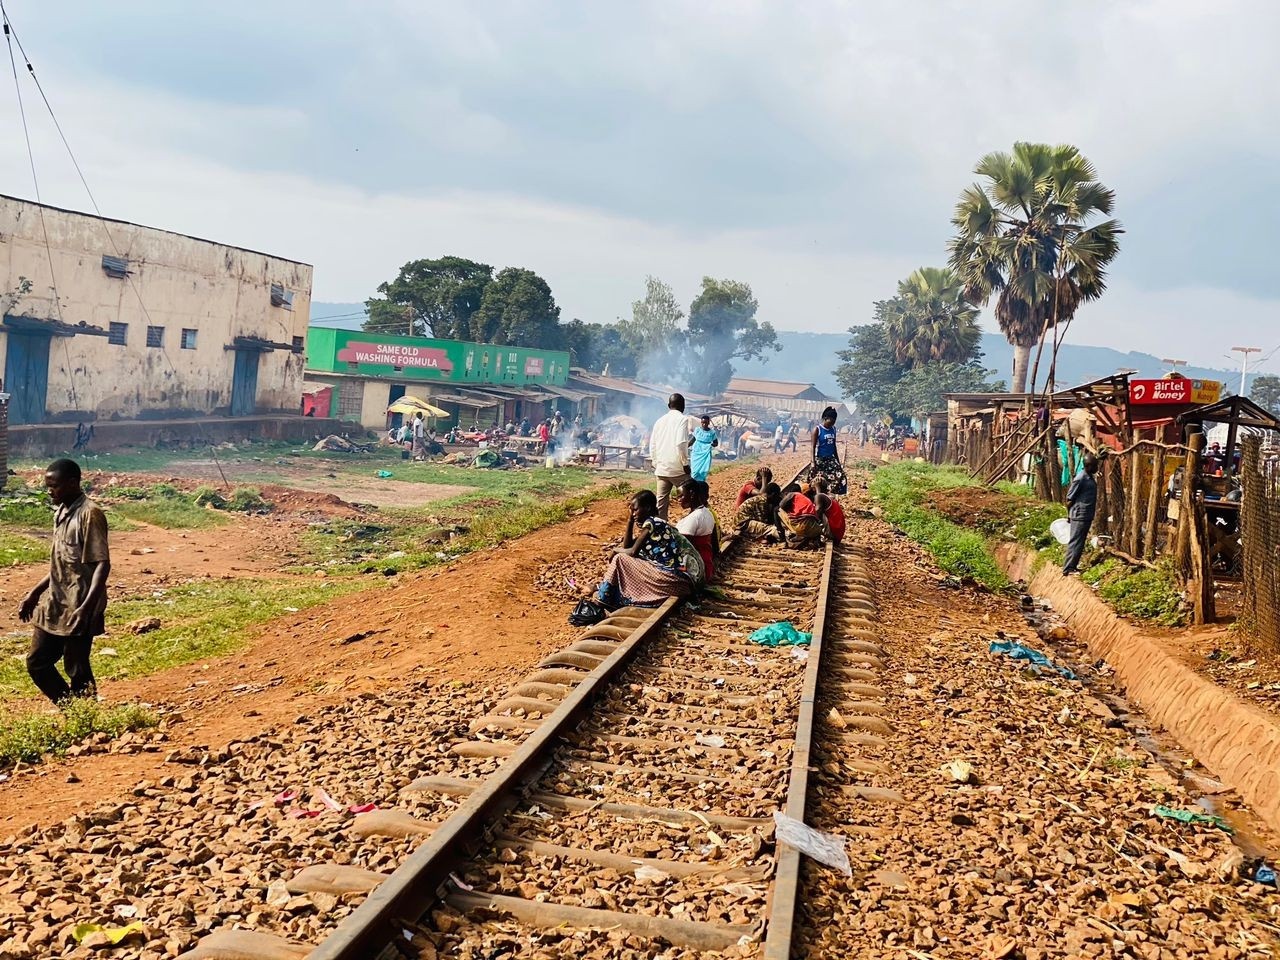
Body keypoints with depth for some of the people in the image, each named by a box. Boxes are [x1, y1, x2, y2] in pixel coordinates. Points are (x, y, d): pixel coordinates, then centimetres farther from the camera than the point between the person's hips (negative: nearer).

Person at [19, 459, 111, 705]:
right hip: (54, 606, 9)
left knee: (77, 671, -1)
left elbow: (102, 564, -20)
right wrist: (34, 593, 20)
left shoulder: (90, 514, -15)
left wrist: (87, 607, -28)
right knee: (37, 663, 13)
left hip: (78, 609, -9)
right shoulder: (62, 513, 12)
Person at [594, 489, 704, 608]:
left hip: (677, 579, -9)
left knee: (620, 559, -5)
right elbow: (627, 547, 18)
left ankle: (604, 596, 6)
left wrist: (616, 550, 8)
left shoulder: (652, 522, -11)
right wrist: (630, 522, 12)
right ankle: (603, 587, 16)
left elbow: (632, 552, -10)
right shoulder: (650, 523, 17)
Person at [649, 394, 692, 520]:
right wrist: (685, 463, -11)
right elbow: (680, 443, -19)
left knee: (661, 502, 7)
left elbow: (652, 446, 14)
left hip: (661, 470, 6)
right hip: (677, 469, -6)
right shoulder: (682, 419, -7)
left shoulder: (660, 421, 12)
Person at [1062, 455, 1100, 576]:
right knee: (1075, 543, -9)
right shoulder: (1080, 479, -19)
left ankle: (1073, 566, 23)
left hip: (1087, 516, 9)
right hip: (1080, 516, -9)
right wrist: (1069, 515, -6)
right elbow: (1069, 499, -15)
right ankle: (1067, 569, -8)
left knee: (1080, 543, 15)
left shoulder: (1089, 477, 10)